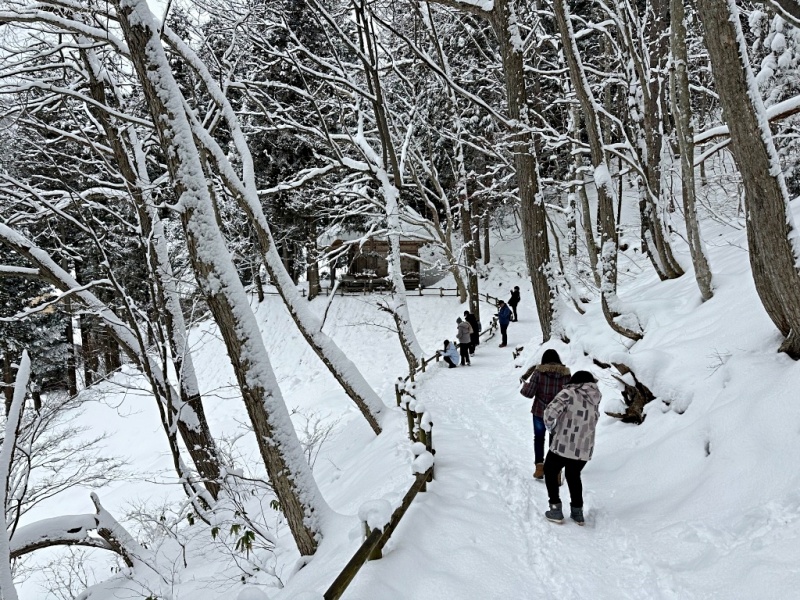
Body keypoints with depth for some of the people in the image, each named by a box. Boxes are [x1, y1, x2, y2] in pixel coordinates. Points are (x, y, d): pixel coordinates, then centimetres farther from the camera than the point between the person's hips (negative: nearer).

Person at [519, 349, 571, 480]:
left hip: (540, 411, -1)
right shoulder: (566, 373, -6)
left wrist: (525, 387, 9)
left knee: (539, 438, 18)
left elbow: (529, 393, -12)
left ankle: (539, 467, 13)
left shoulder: (539, 371, -12)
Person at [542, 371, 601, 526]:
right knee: (574, 476, 29)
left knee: (550, 473, 20)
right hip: (585, 450, 5)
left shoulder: (569, 393, -12)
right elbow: (593, 420, 13)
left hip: (563, 446, -4)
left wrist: (549, 426, -3)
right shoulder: (595, 399, 4)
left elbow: (551, 411, -23)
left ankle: (556, 510, 17)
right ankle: (577, 512, 30)